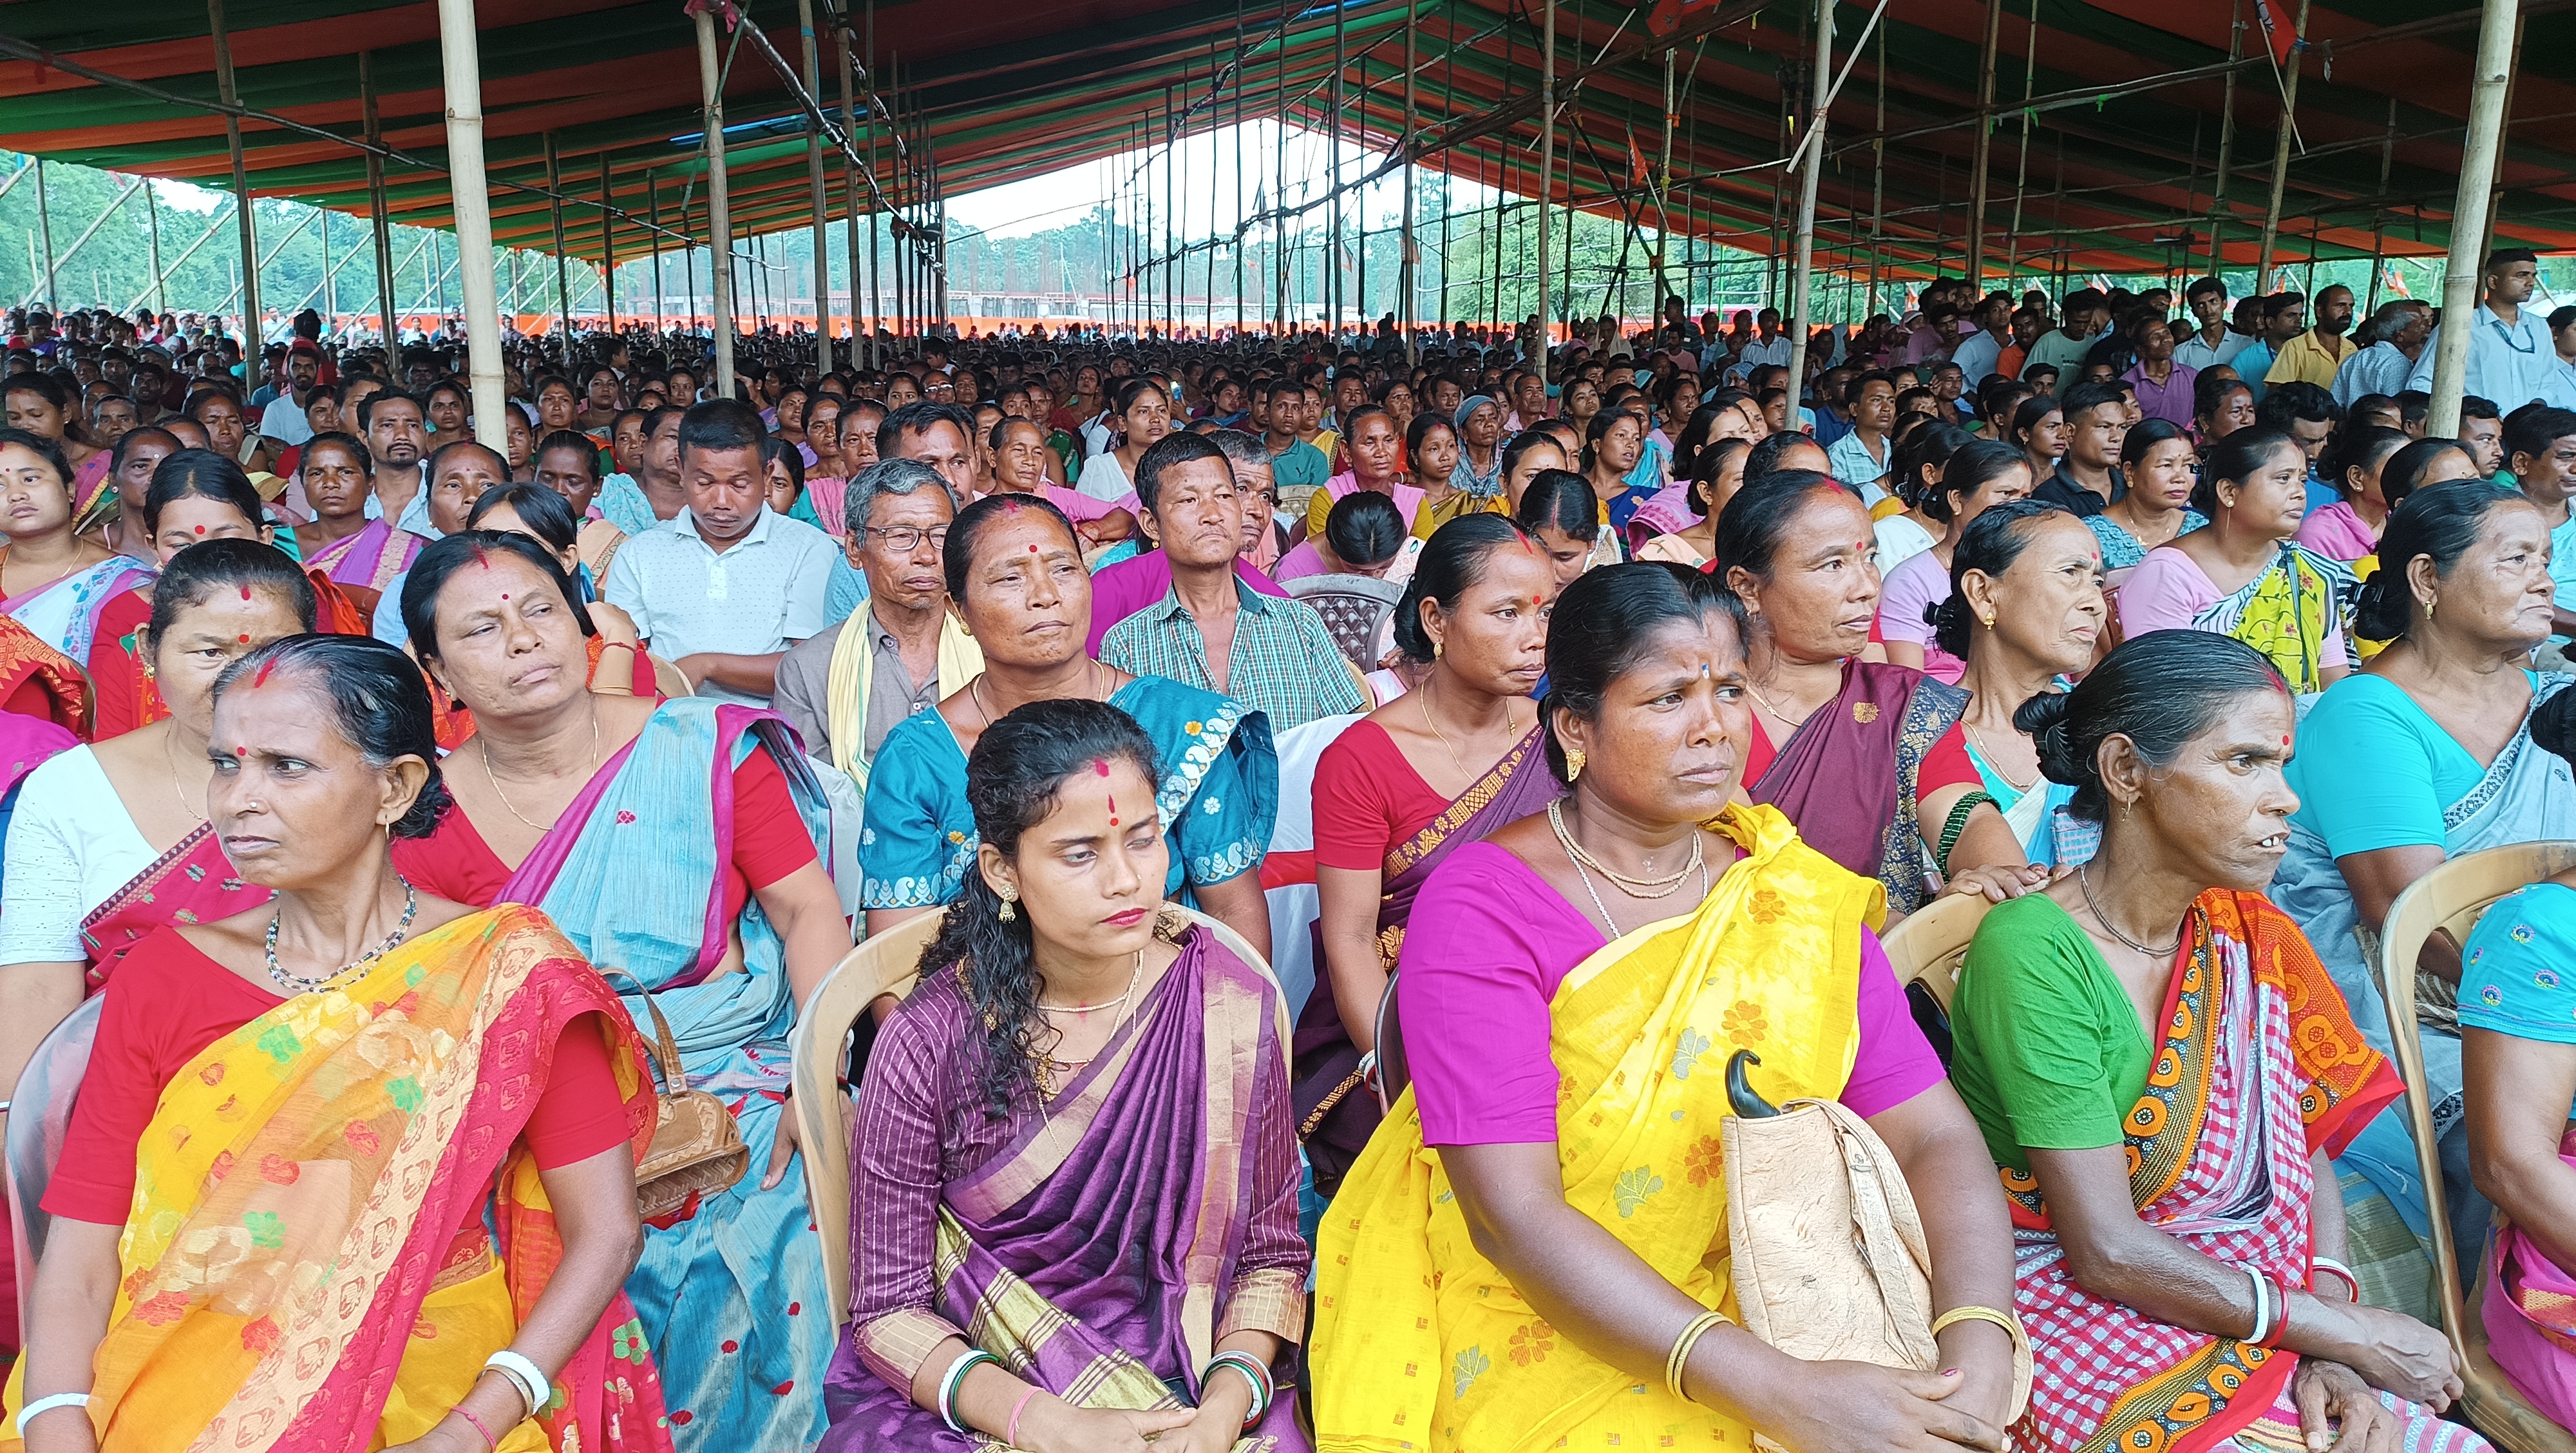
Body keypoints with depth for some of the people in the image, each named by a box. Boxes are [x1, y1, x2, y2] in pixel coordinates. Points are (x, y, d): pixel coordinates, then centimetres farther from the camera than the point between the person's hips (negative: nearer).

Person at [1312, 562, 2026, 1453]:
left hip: (1761, 1319, 4)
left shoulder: (1798, 900, 2)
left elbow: (1933, 1137, -4)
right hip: (1531, 1325, -3)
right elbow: (1513, 1213, -19)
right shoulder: (1481, 906, -13)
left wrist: (1979, 1345, -22)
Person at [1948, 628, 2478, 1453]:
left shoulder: (2247, 936, 4)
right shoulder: (2034, 951, -19)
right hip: (2078, 1319, -6)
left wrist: (2331, 1330, -10)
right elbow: (2107, 1252, -18)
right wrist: (2345, 1331, -11)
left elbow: (2306, 1153, 6)